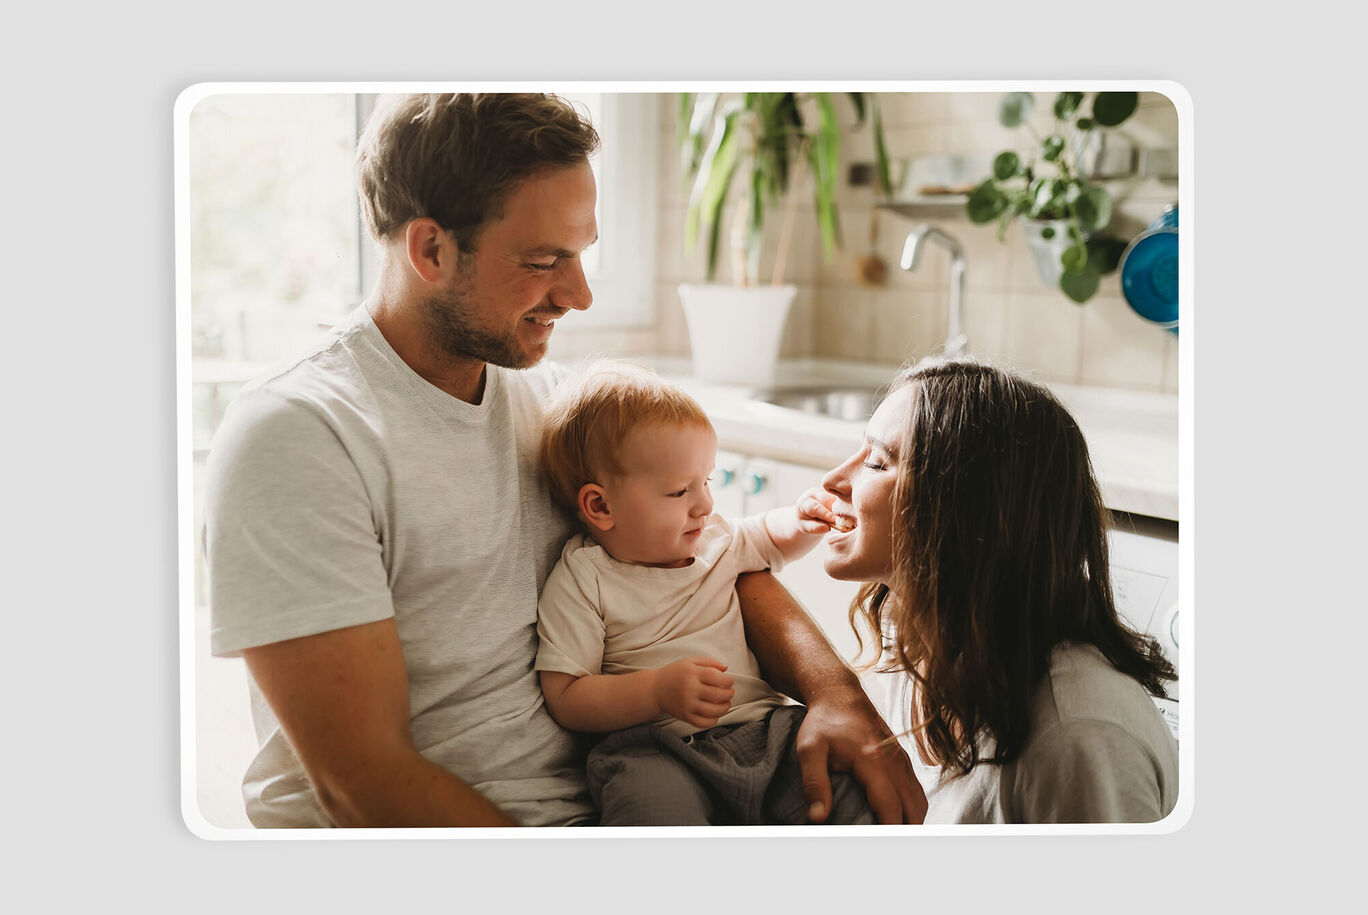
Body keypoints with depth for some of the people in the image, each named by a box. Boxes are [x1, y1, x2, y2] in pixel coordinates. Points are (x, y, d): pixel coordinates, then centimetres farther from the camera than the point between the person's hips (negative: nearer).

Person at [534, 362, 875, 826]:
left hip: (763, 725, 5)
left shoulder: (714, 537, 15)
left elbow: (773, 536, 37)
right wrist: (661, 691, -20)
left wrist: (803, 522, 12)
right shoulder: (580, 580, -3)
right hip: (655, 748, -5)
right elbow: (565, 698, -7)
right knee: (652, 803, -39)